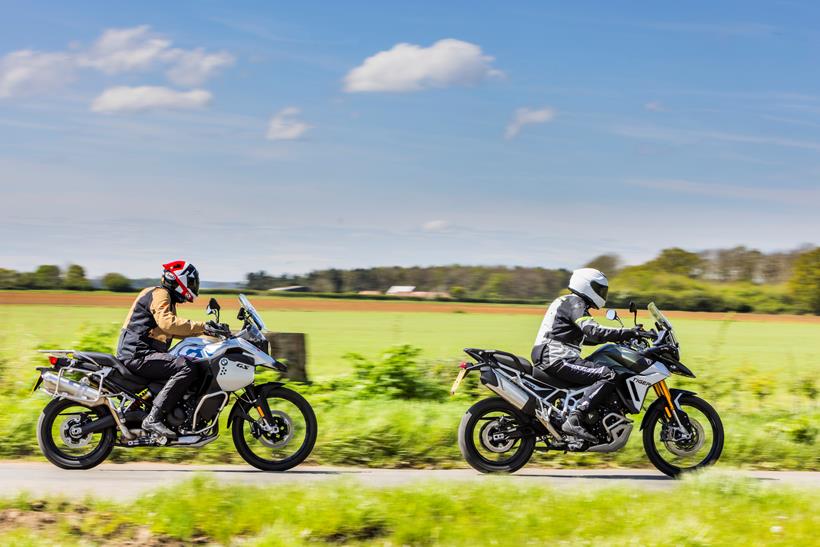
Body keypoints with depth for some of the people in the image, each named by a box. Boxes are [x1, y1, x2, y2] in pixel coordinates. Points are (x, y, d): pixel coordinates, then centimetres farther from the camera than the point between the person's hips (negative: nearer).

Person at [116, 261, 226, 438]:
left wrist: (206, 330, 20)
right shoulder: (159, 293, -7)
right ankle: (153, 418, -31)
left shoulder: (165, 297, 26)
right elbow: (167, 322, -26)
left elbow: (176, 330, 31)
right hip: (138, 354, -11)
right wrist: (203, 326, -26)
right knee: (186, 368, -25)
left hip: (136, 353, 11)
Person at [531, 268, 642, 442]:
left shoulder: (565, 301, 26)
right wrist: (629, 333, -20)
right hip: (558, 360, -11)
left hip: (547, 359, 11)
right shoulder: (574, 302, -6)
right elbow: (593, 332, -21)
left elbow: (585, 336, 35)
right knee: (608, 375, -22)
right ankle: (574, 419, -32)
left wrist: (619, 337, 29)